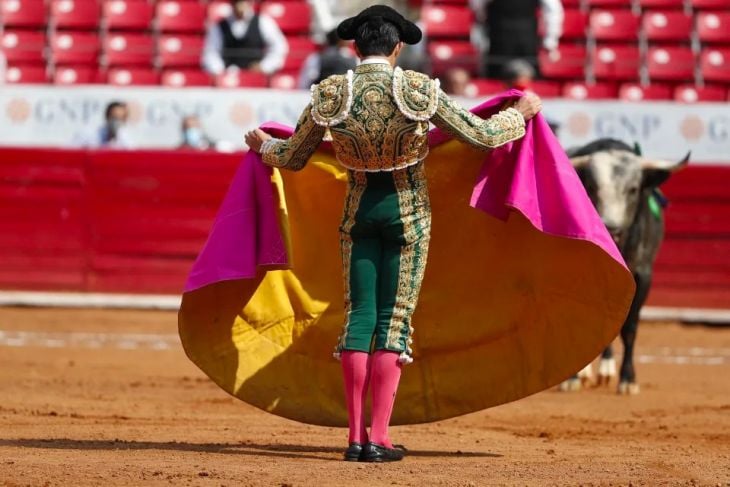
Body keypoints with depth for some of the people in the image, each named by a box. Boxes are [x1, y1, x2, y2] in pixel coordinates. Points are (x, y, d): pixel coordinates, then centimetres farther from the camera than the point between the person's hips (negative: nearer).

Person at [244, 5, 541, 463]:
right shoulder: (420, 91, -12)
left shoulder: (329, 95, -7)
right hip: (408, 209, -2)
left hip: (359, 208, 2)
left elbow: (291, 158, 5)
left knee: (359, 315, 7)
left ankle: (356, 436, 4)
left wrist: (263, 144, 27)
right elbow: (482, 135, -6)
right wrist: (520, 113, 13)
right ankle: (379, 438, -3)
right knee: (394, 318, 1)